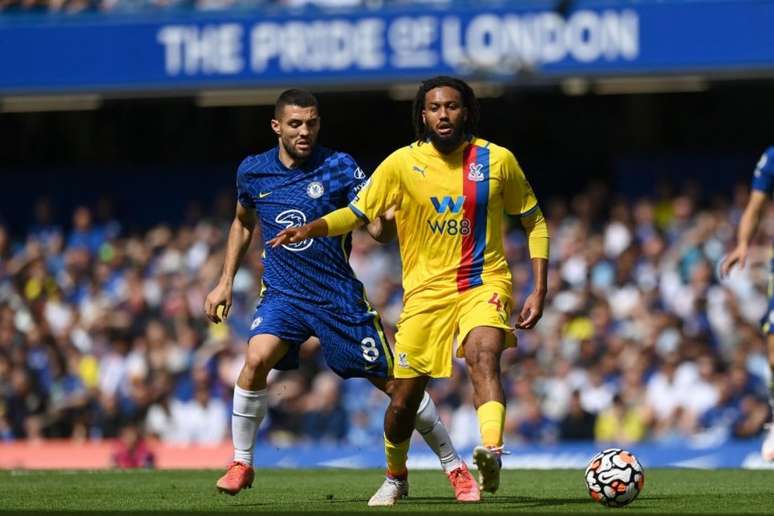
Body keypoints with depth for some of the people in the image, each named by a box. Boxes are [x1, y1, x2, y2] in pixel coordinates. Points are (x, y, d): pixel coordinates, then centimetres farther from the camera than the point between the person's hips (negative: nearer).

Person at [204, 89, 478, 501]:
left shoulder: (339, 167, -8)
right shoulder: (252, 172, 1)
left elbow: (379, 231, -12)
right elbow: (243, 223, 21)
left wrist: (389, 214, -35)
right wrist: (226, 281, 15)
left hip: (340, 294, -1)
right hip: (282, 294, 1)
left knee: (393, 381, 0)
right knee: (257, 359, -27)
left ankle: (454, 466, 16)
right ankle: (241, 464, -11)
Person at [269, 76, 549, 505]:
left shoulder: (497, 160, -2)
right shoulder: (403, 164, -2)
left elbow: (535, 222, 8)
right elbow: (355, 213, 5)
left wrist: (539, 290, 1)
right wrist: (310, 229, -15)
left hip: (483, 283, -2)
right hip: (425, 290, 2)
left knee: (483, 354, -33)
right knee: (405, 397, 4)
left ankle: (491, 454, -53)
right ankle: (395, 477, 33)